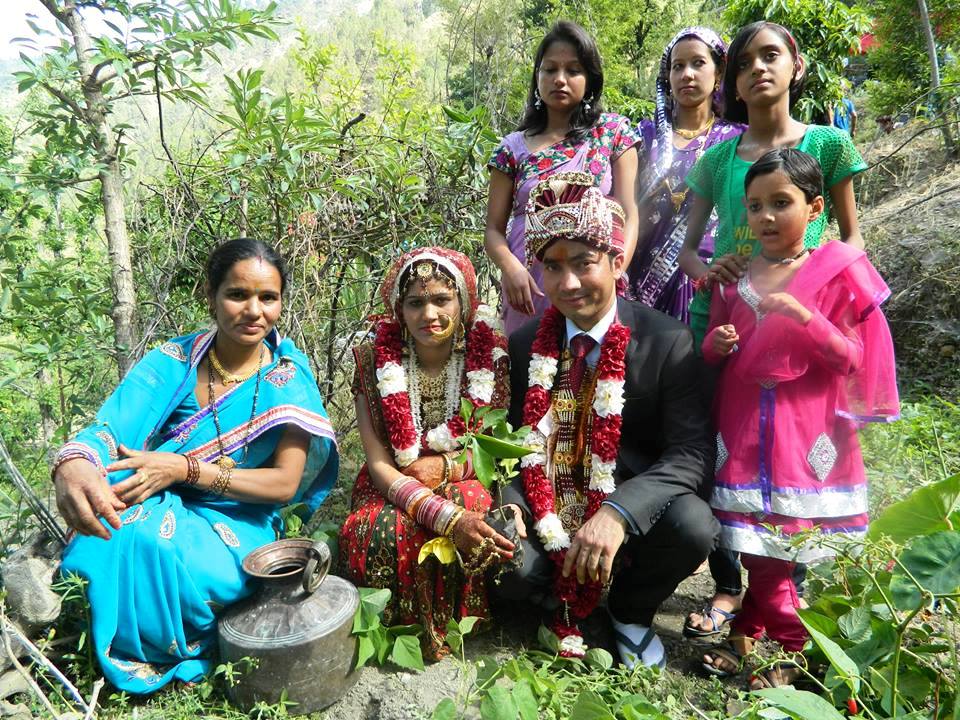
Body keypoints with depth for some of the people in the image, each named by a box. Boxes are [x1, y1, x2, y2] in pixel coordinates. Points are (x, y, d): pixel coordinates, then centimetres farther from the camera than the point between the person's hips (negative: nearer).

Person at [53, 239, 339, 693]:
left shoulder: (288, 378, -8)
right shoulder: (173, 361, -3)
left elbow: (285, 484, -12)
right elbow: (107, 430, -14)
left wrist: (183, 468, -24)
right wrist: (73, 465, -41)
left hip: (238, 529, -2)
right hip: (158, 509, 3)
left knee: (149, 543, -30)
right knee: (104, 537, -28)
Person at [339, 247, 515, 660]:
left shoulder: (489, 355, -7)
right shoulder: (376, 360, -8)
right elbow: (379, 464, -12)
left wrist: (446, 465, -18)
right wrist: (446, 517, -28)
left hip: (464, 482, 0)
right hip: (393, 489, 0)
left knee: (473, 535, -34)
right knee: (369, 536, -33)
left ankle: (446, 631, -4)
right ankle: (396, 627, -3)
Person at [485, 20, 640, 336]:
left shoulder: (613, 131, 5)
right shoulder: (513, 148, 7)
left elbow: (628, 214, -1)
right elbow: (494, 229, 6)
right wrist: (510, 267, -15)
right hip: (529, 290, 1)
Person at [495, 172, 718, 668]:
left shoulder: (668, 343, -12)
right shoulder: (524, 345, -2)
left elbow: (692, 453, -17)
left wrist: (618, 514, -33)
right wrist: (510, 505, -17)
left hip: (634, 511, -1)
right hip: (546, 512, 1)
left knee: (694, 527, -31)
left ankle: (631, 611, 5)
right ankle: (564, 598, 11)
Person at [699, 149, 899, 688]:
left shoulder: (836, 272, -3)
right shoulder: (735, 277, 8)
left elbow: (854, 359, -7)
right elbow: (712, 354, 16)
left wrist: (802, 316, -20)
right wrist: (717, 344, -7)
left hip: (805, 431, -3)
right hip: (744, 426, 3)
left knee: (778, 542, 1)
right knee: (756, 542, 9)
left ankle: (794, 654, 21)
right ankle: (750, 634, 27)